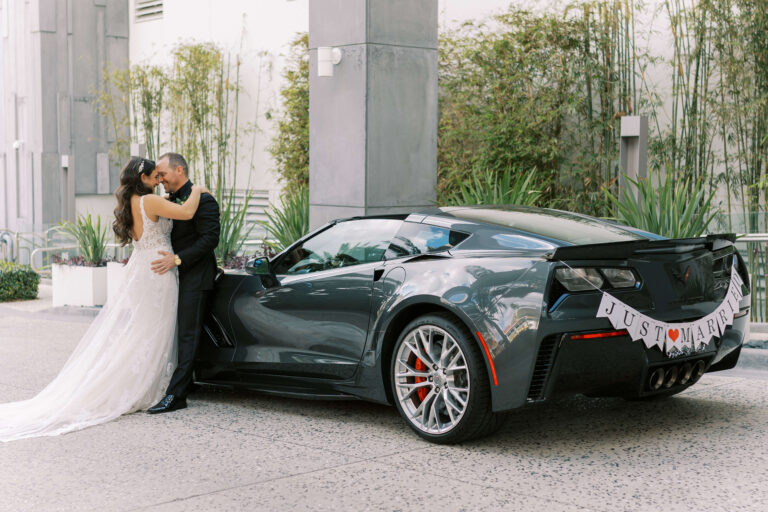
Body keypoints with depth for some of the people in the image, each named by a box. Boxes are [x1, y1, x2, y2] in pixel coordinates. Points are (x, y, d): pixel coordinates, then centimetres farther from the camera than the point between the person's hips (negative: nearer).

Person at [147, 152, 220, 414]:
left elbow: (210, 239, -18)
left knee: (187, 335, -8)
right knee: (175, 333, 10)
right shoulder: (169, 201, 17)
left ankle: (175, 395, -10)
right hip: (173, 275, 9)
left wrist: (178, 259, -24)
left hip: (194, 278, -9)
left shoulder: (202, 200, -11)